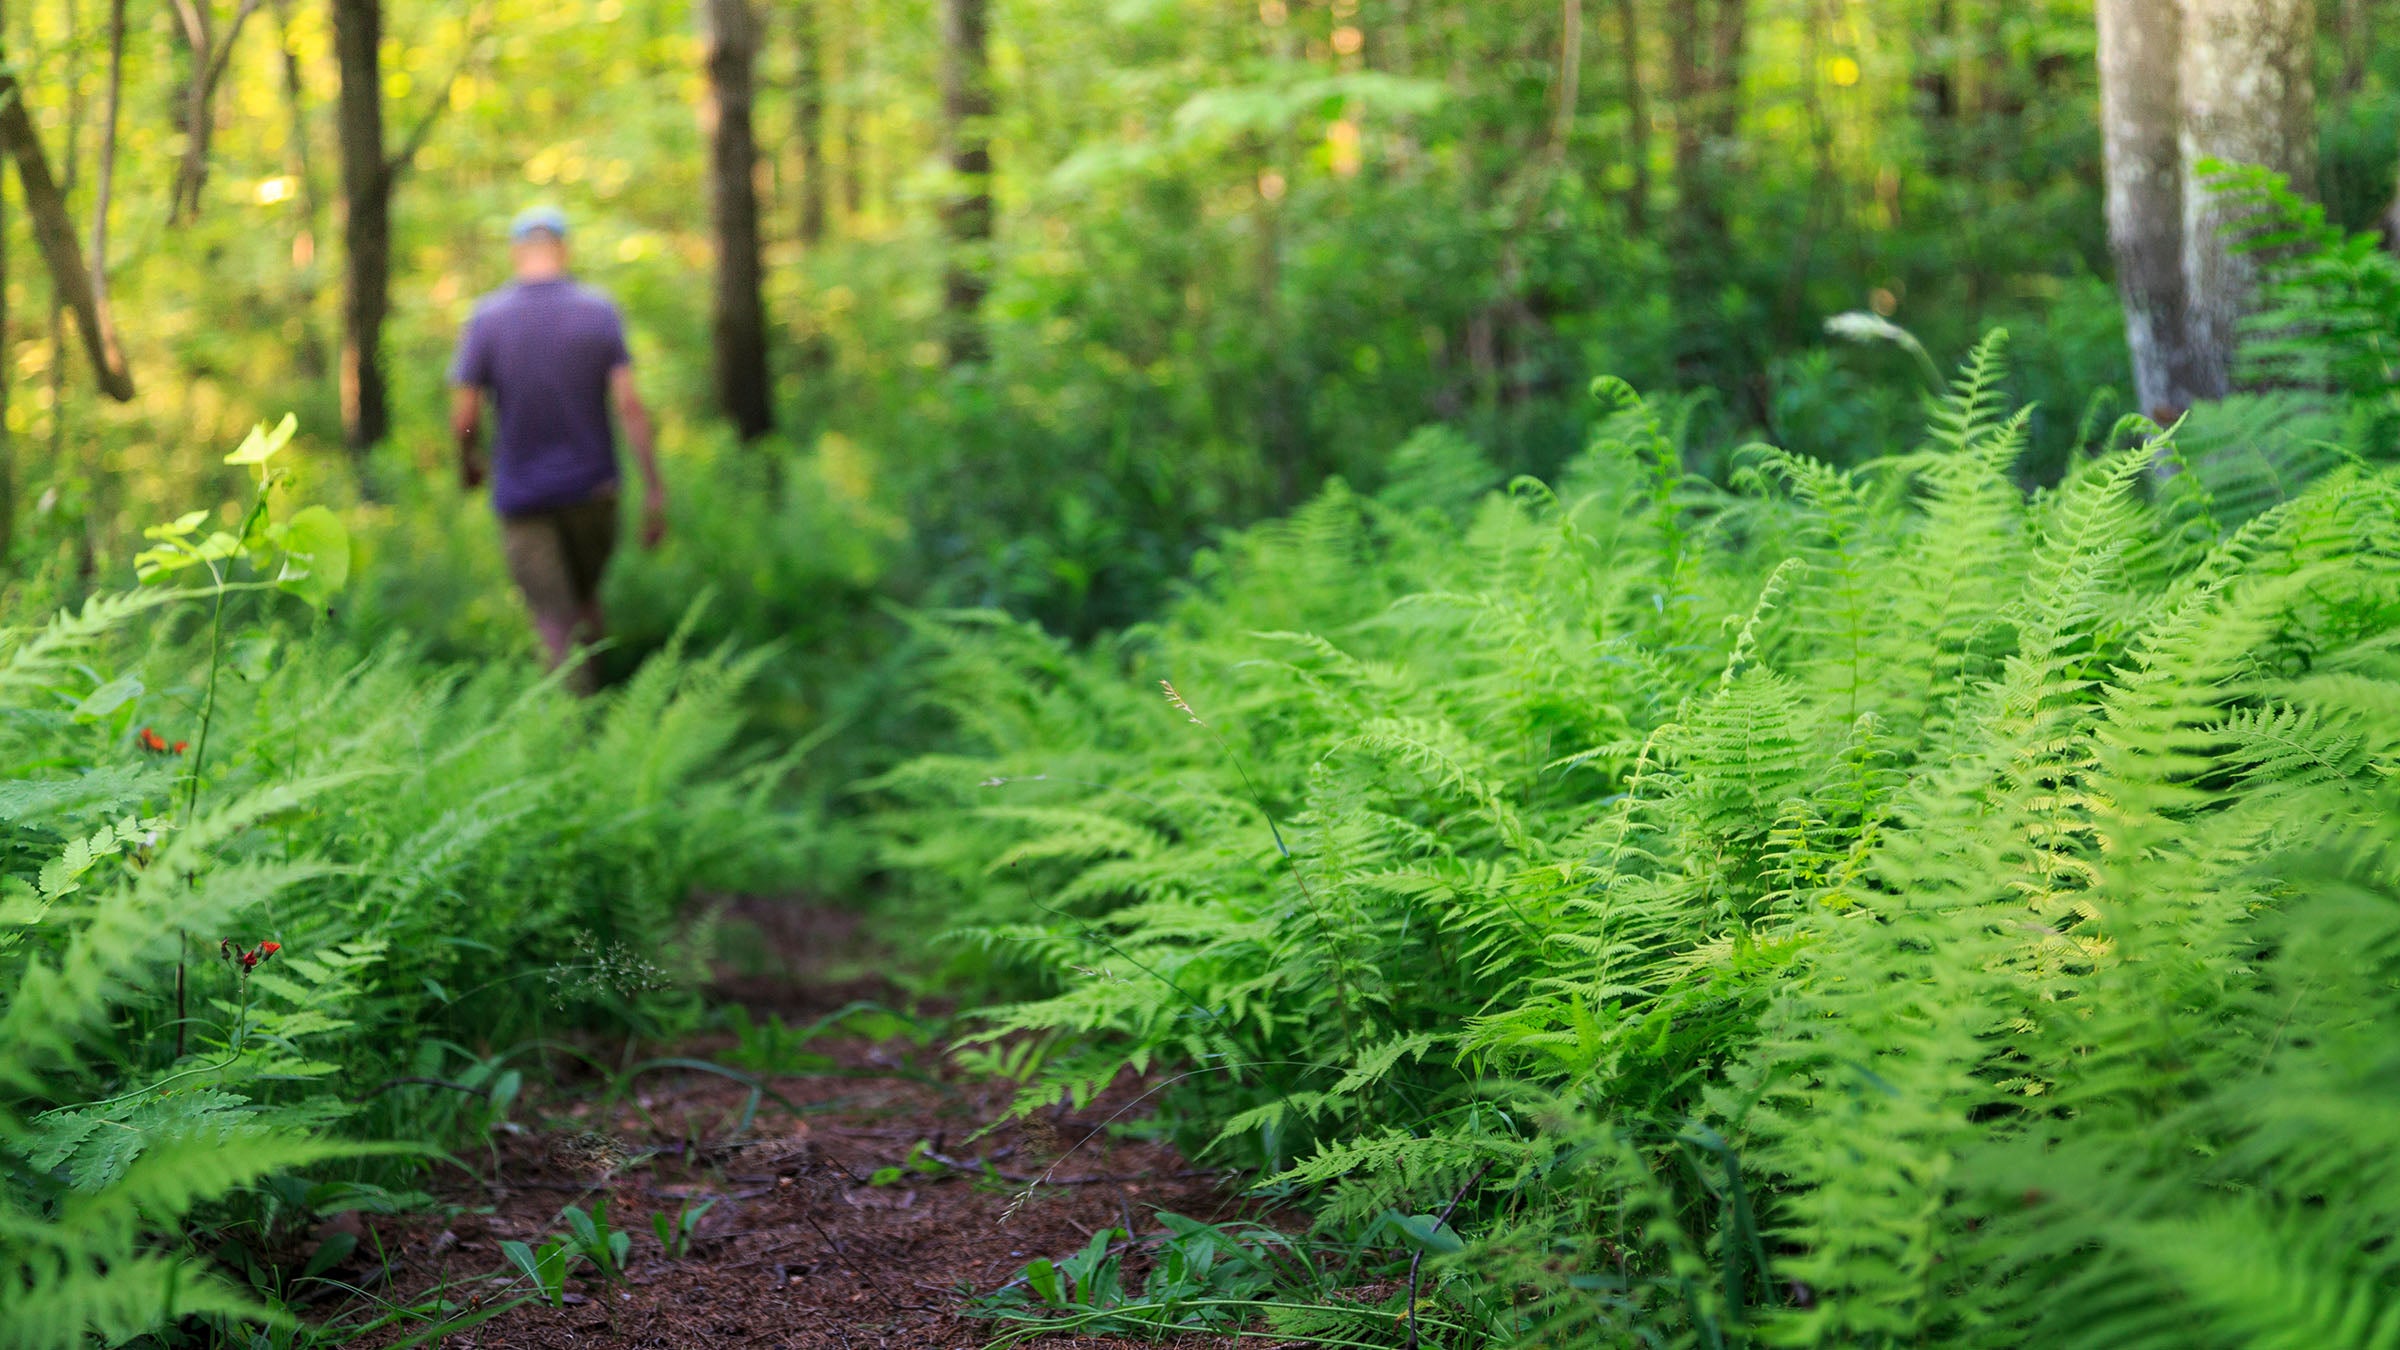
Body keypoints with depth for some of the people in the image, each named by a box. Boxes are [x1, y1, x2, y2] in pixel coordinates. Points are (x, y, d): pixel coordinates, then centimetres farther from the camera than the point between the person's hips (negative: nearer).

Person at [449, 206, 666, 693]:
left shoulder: (486, 318, -6)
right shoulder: (599, 311, -6)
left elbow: (463, 418, -6)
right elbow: (629, 403, -12)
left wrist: (468, 462, 15)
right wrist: (654, 488, -10)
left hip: (521, 494, -1)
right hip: (591, 488, 1)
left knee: (555, 624, 2)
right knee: (587, 598, 24)